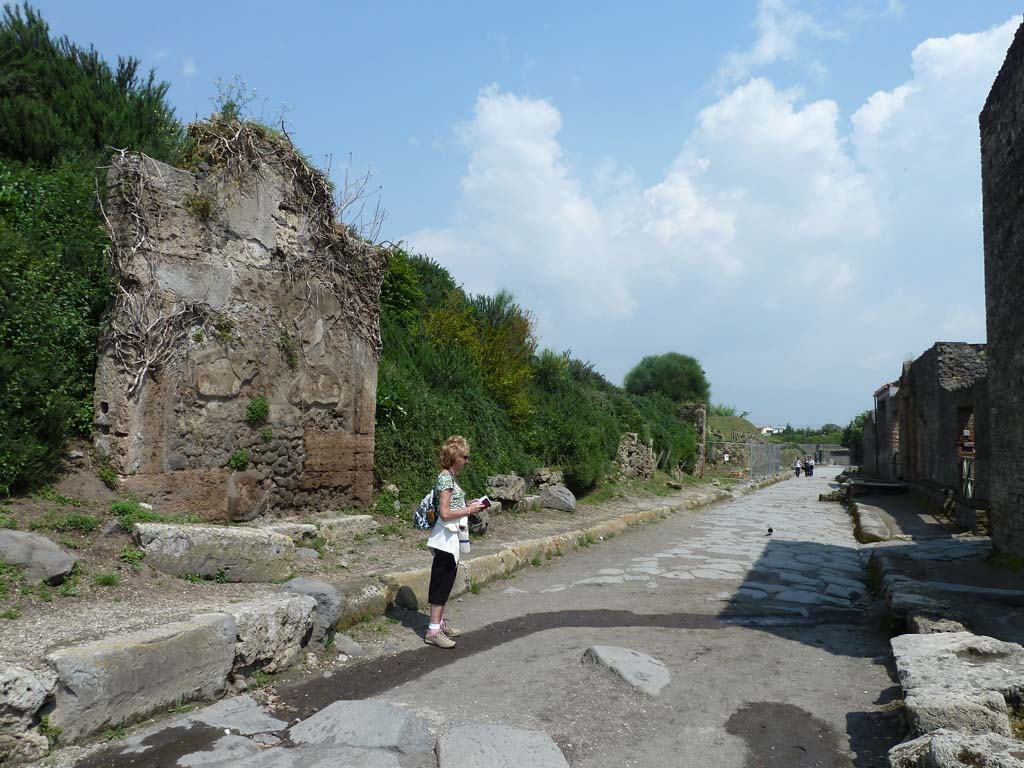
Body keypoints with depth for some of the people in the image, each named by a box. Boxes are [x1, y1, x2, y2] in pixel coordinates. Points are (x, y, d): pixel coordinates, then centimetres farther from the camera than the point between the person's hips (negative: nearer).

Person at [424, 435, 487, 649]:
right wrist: (468, 510, -13)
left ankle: (440, 623, 26)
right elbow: (445, 513, -22)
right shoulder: (446, 479, -18)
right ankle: (433, 631, 1)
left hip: (450, 537, 10)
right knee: (442, 582, -5)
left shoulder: (448, 477, 13)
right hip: (446, 537, -10)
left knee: (445, 582, 16)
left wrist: (468, 505, 10)